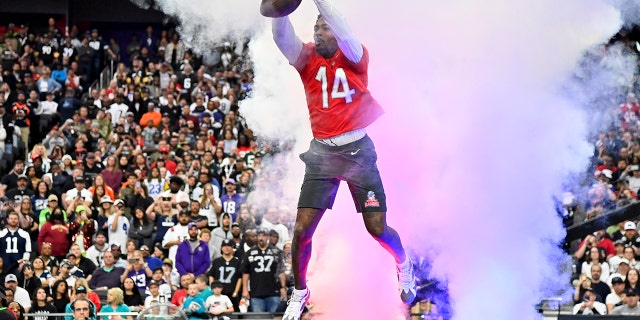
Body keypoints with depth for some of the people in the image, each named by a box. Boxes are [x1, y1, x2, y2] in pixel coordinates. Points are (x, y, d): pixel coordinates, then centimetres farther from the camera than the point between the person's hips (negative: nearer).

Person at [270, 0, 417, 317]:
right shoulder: (307, 58, 3)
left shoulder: (355, 57, -3)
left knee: (377, 228, -2)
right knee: (303, 229, -6)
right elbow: (282, 38, -15)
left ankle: (404, 266, 30)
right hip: (322, 152, 2)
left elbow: (345, 36, -25)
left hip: (358, 150, -2)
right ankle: (300, 292, 14)